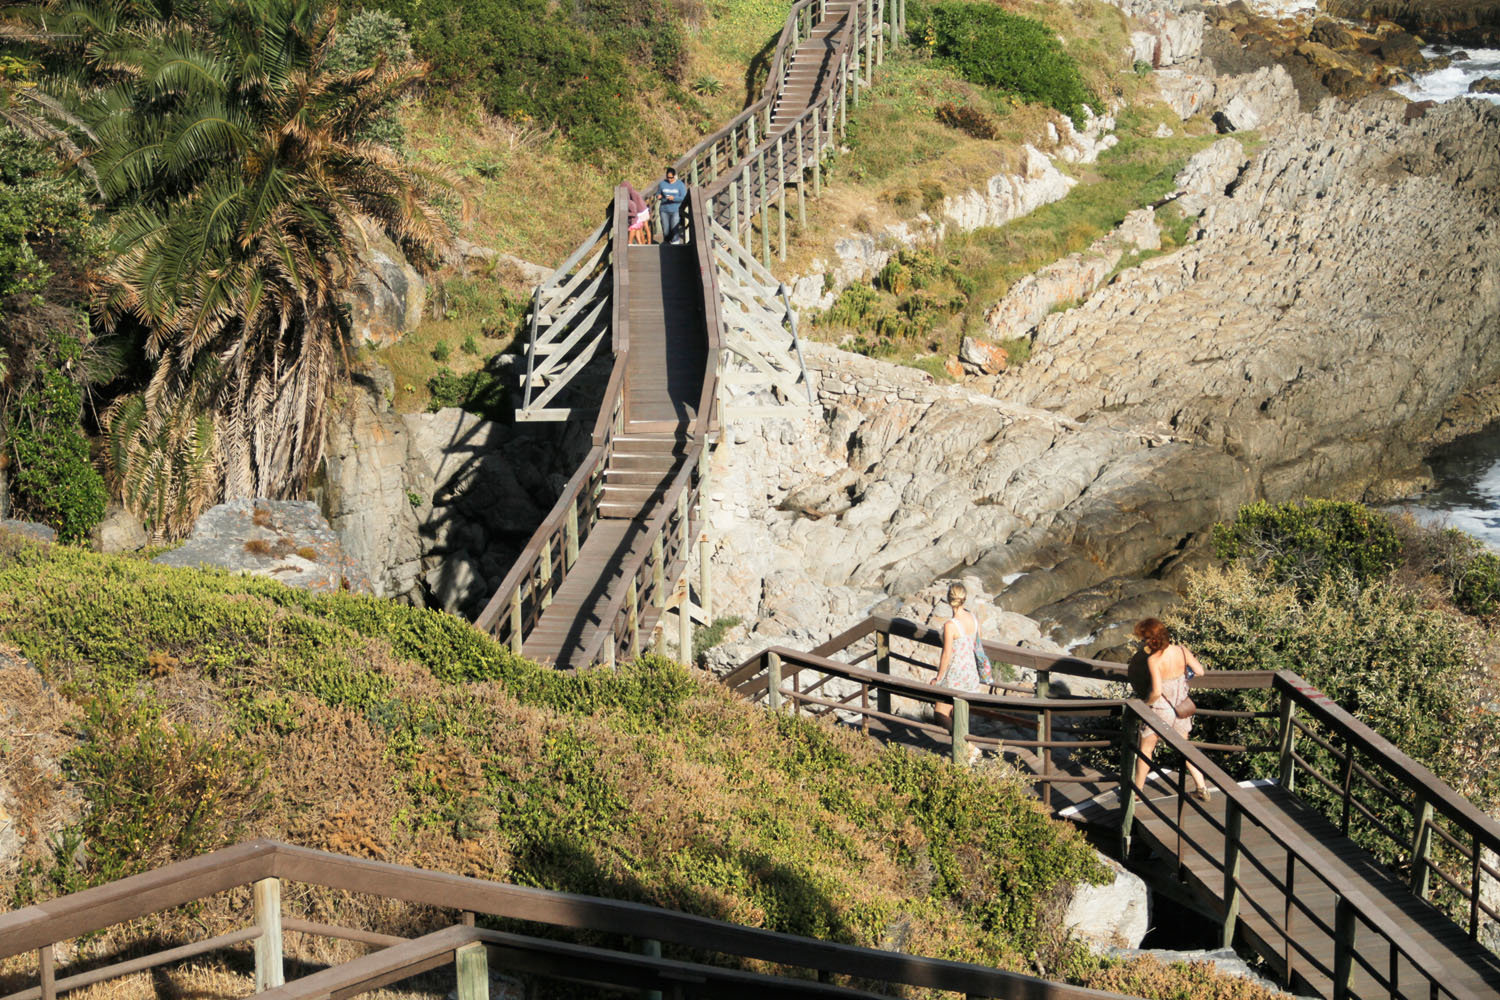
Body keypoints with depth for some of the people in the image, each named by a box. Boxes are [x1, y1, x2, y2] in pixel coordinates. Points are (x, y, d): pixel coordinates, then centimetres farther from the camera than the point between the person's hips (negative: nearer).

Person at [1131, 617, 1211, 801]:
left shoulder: (1153, 660, -26)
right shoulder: (1181, 651, -11)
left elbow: (1156, 691, -31)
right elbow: (1200, 671, -2)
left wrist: (1145, 702, -12)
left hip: (1159, 711, -5)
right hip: (1180, 710, 5)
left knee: (1145, 751, 16)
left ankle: (1137, 790, 29)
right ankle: (1202, 788, 26)